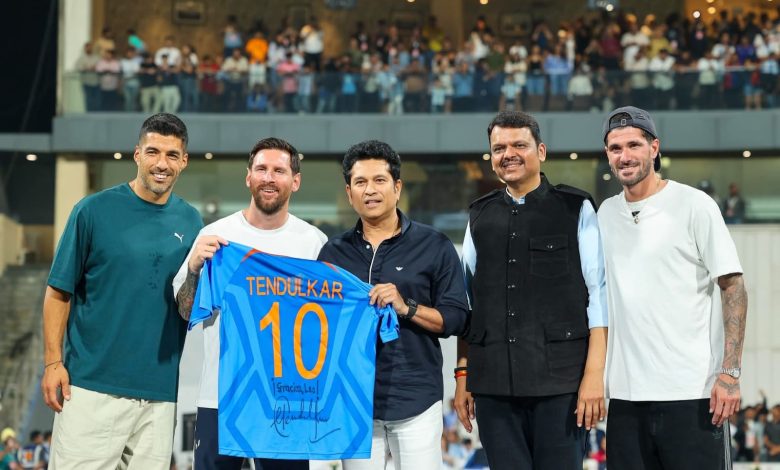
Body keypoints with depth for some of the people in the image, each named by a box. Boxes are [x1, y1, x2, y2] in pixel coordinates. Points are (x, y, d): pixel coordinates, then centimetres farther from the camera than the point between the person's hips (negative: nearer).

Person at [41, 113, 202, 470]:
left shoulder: (190, 222, 9)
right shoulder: (94, 210, -1)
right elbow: (59, 292, 0)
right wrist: (53, 361, -7)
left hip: (160, 390, 3)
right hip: (93, 385, -3)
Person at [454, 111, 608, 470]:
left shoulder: (576, 209, 3)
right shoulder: (480, 216, 14)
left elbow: (598, 294, -2)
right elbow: (467, 302, 15)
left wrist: (594, 374, -10)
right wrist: (463, 374, 10)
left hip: (559, 381, -3)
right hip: (493, 383, 3)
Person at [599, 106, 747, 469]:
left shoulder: (694, 205, -3)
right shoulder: (606, 214, 12)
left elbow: (733, 288, -5)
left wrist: (730, 373, -13)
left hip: (691, 391, -5)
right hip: (625, 393, 5)